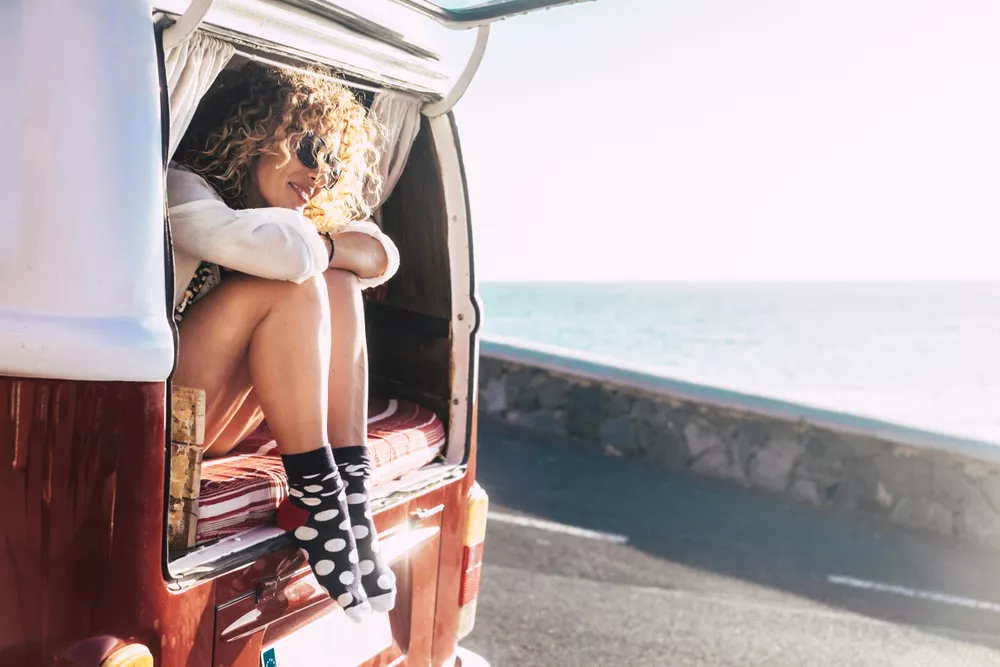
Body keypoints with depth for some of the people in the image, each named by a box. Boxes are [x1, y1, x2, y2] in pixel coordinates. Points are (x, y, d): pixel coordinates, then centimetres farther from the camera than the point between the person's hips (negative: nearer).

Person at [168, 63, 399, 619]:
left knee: (336, 284, -6)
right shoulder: (182, 188, -13)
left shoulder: (289, 217, 13)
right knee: (290, 286, -24)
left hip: (216, 426, 8)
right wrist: (313, 244, -9)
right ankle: (316, 496, -21)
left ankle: (352, 488, -15)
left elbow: (382, 256, 5)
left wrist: (313, 243, -12)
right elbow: (279, 252, -31)